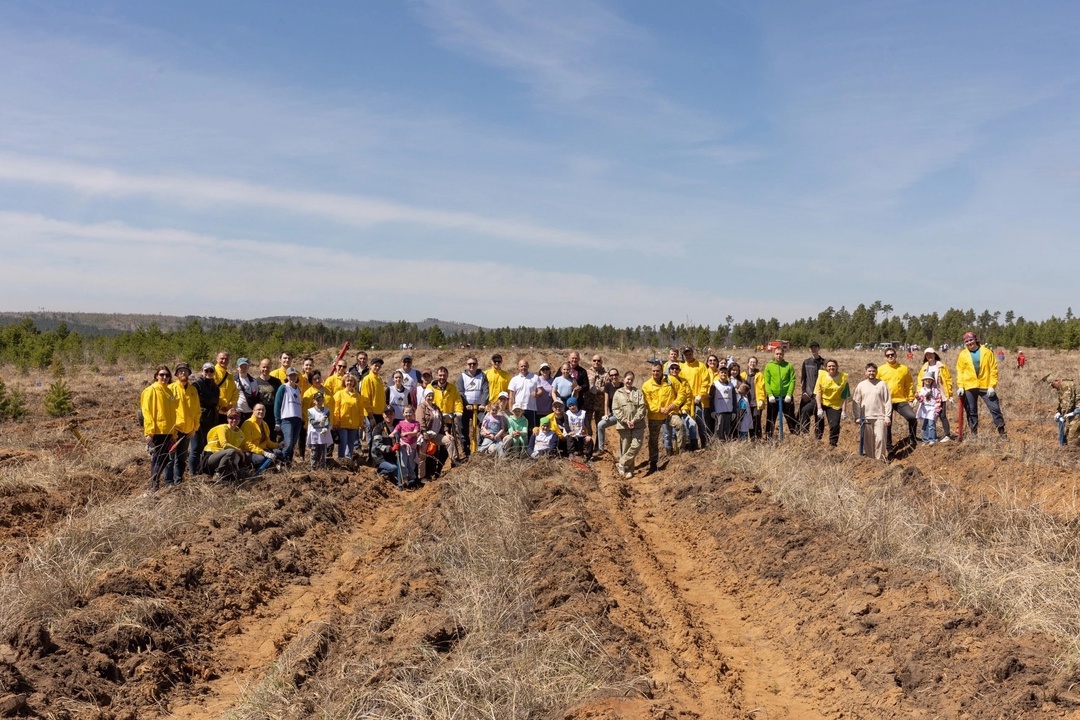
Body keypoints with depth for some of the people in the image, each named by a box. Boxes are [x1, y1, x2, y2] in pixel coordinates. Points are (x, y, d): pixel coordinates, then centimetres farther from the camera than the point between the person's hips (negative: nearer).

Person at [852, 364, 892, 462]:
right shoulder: (860, 385, 6)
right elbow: (856, 402, 7)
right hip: (865, 418, 2)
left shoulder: (882, 384, 1)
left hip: (880, 417, -2)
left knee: (880, 438, -9)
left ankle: (882, 459, 1)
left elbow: (888, 401, 0)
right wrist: (857, 417, 1)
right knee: (868, 440, 5)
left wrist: (887, 416, -5)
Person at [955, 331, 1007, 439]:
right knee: (971, 411, 7)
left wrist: (992, 386, -8)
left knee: (995, 408, -1)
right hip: (969, 387, 1)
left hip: (986, 386, -1)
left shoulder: (987, 352, 0)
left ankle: (1001, 431, 11)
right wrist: (960, 386, -7)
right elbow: (960, 371, 4)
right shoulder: (963, 355, 4)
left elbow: (993, 369, -1)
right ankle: (974, 433, 17)